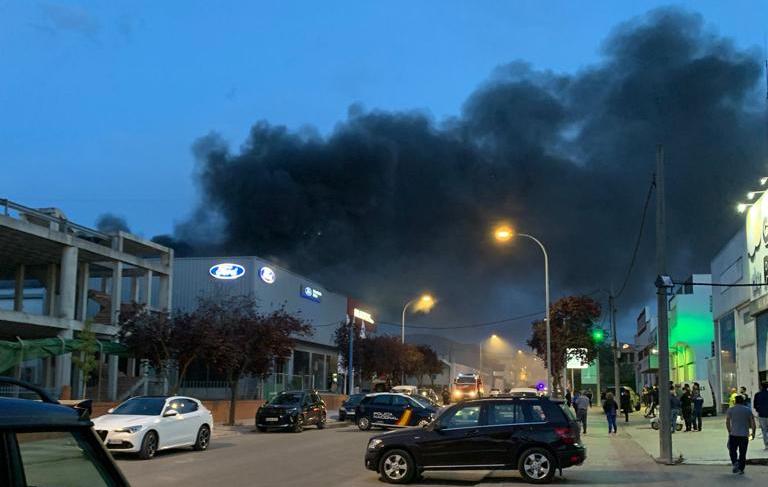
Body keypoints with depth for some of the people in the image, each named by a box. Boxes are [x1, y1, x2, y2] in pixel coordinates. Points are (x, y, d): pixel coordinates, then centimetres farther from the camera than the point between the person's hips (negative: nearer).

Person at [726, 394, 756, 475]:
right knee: (742, 453, 8)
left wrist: (729, 431, 7)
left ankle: (735, 462, -10)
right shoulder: (748, 410, 4)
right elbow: (753, 423, 1)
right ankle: (741, 469, 8)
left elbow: (727, 422, -4)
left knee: (732, 451, 12)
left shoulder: (730, 410, 1)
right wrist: (753, 433, 12)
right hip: (744, 435, 1)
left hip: (733, 435, -1)